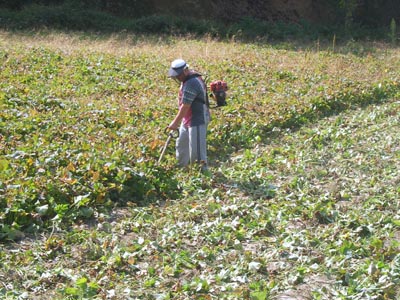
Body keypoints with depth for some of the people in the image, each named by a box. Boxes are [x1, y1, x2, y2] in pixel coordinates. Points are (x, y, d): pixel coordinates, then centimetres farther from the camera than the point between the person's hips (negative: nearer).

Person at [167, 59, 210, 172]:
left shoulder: (191, 84, -27)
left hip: (197, 120, -11)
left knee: (197, 149, -7)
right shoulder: (189, 77, 5)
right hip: (187, 120, 11)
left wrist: (175, 122, -17)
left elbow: (185, 107, -24)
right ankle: (181, 168, 36)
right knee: (181, 144, 22)